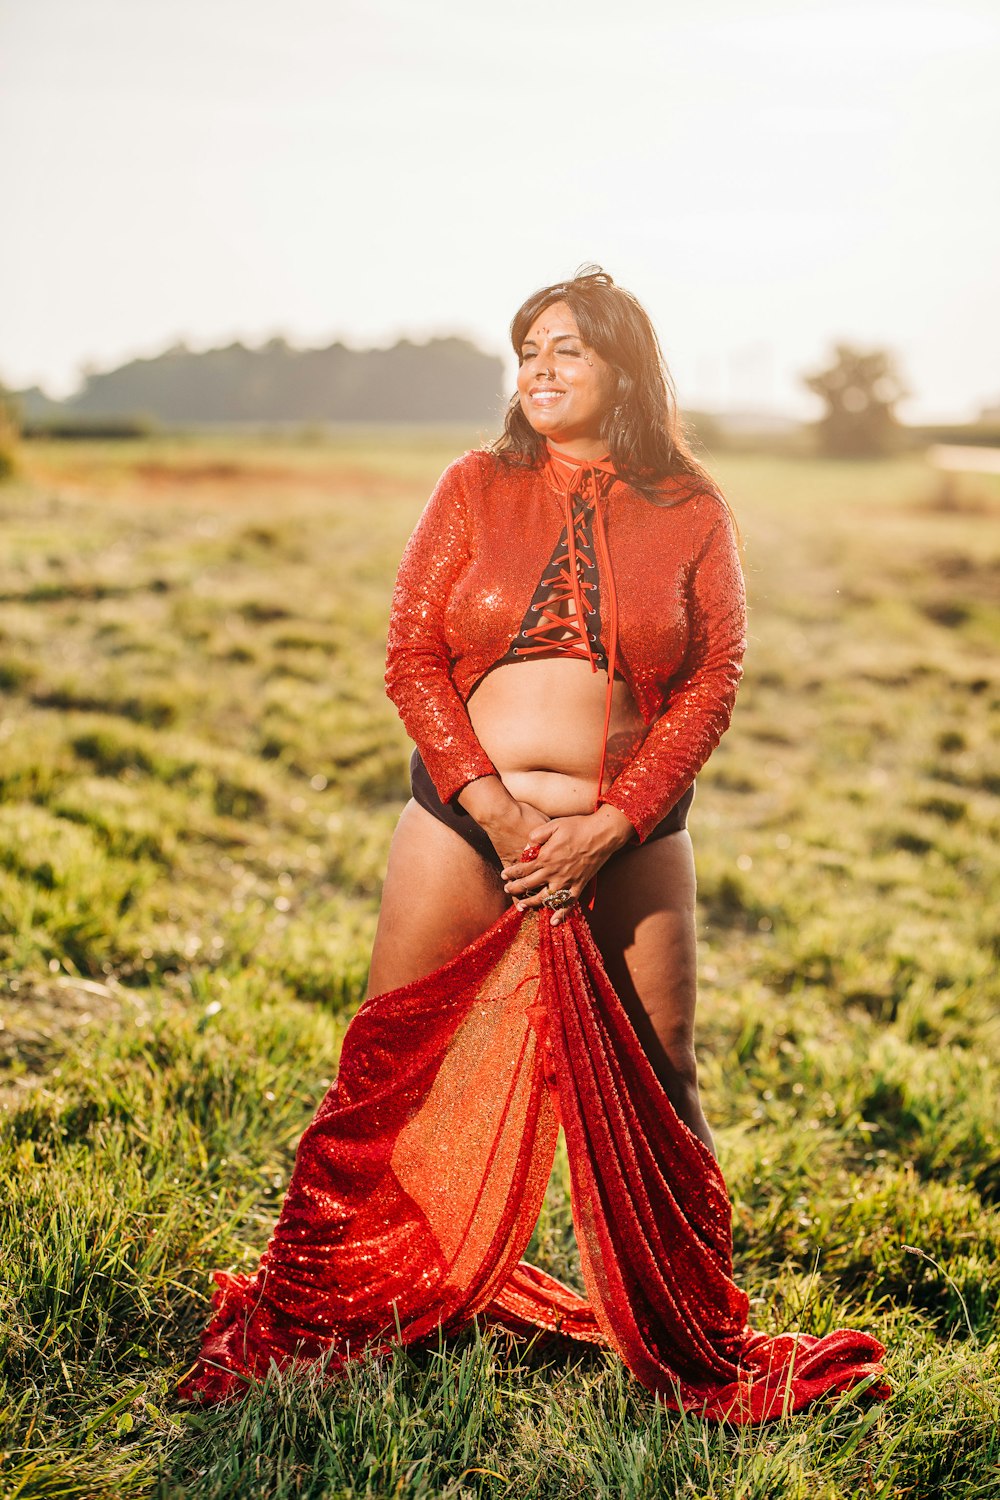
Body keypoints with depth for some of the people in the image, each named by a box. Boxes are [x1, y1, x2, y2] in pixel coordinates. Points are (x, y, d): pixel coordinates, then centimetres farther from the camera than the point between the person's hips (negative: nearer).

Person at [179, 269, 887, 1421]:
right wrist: (492, 807, -13)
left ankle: (701, 1350, 26)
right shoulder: (474, 488, 5)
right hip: (464, 821, 1)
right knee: (387, 1071, 6)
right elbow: (411, 654, -1)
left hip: (628, 838, 0)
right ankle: (295, 1319, 23)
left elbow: (713, 679, -3)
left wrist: (610, 826, -13)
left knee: (657, 1094, 7)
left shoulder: (689, 511, 3)